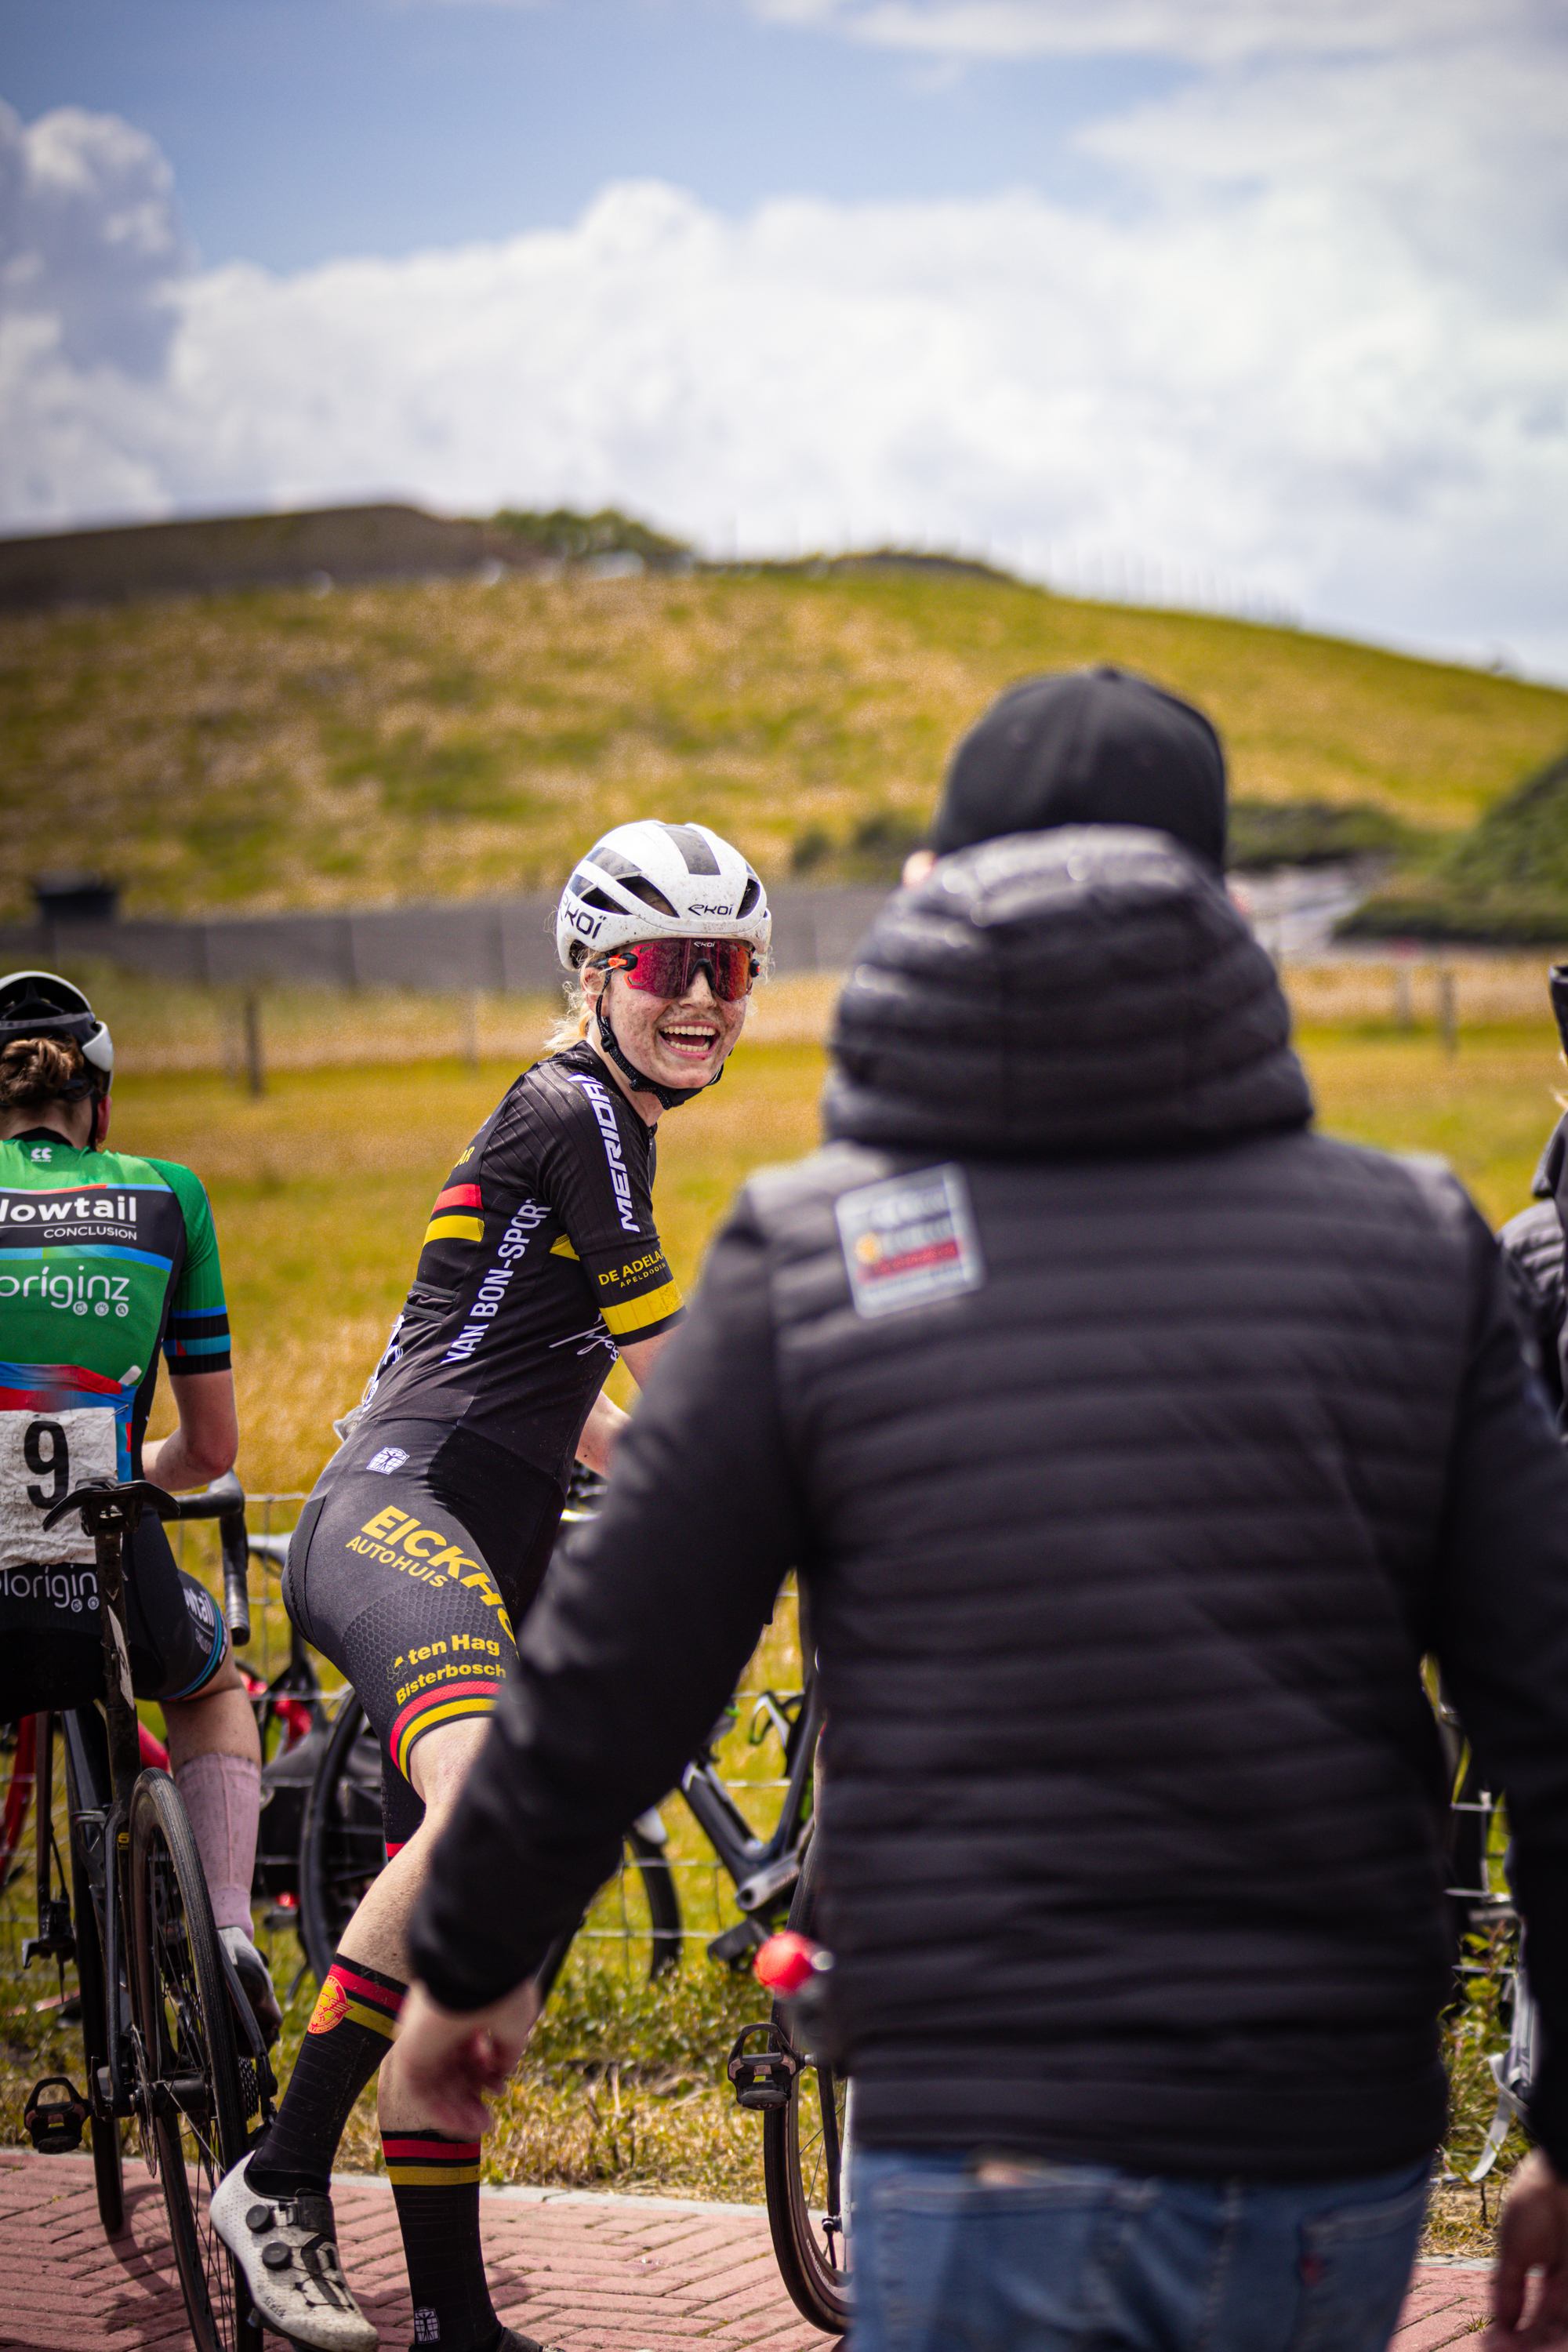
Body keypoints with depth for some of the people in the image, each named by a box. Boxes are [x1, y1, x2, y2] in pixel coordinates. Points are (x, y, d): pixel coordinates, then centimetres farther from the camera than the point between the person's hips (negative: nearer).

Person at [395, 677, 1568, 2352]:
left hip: (998, 2160, -3)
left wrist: (468, 1960, 19)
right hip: (1339, 2175, 3)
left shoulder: (813, 1262, -3)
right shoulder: (1407, 1247, 1)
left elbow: (607, 1687, 0)